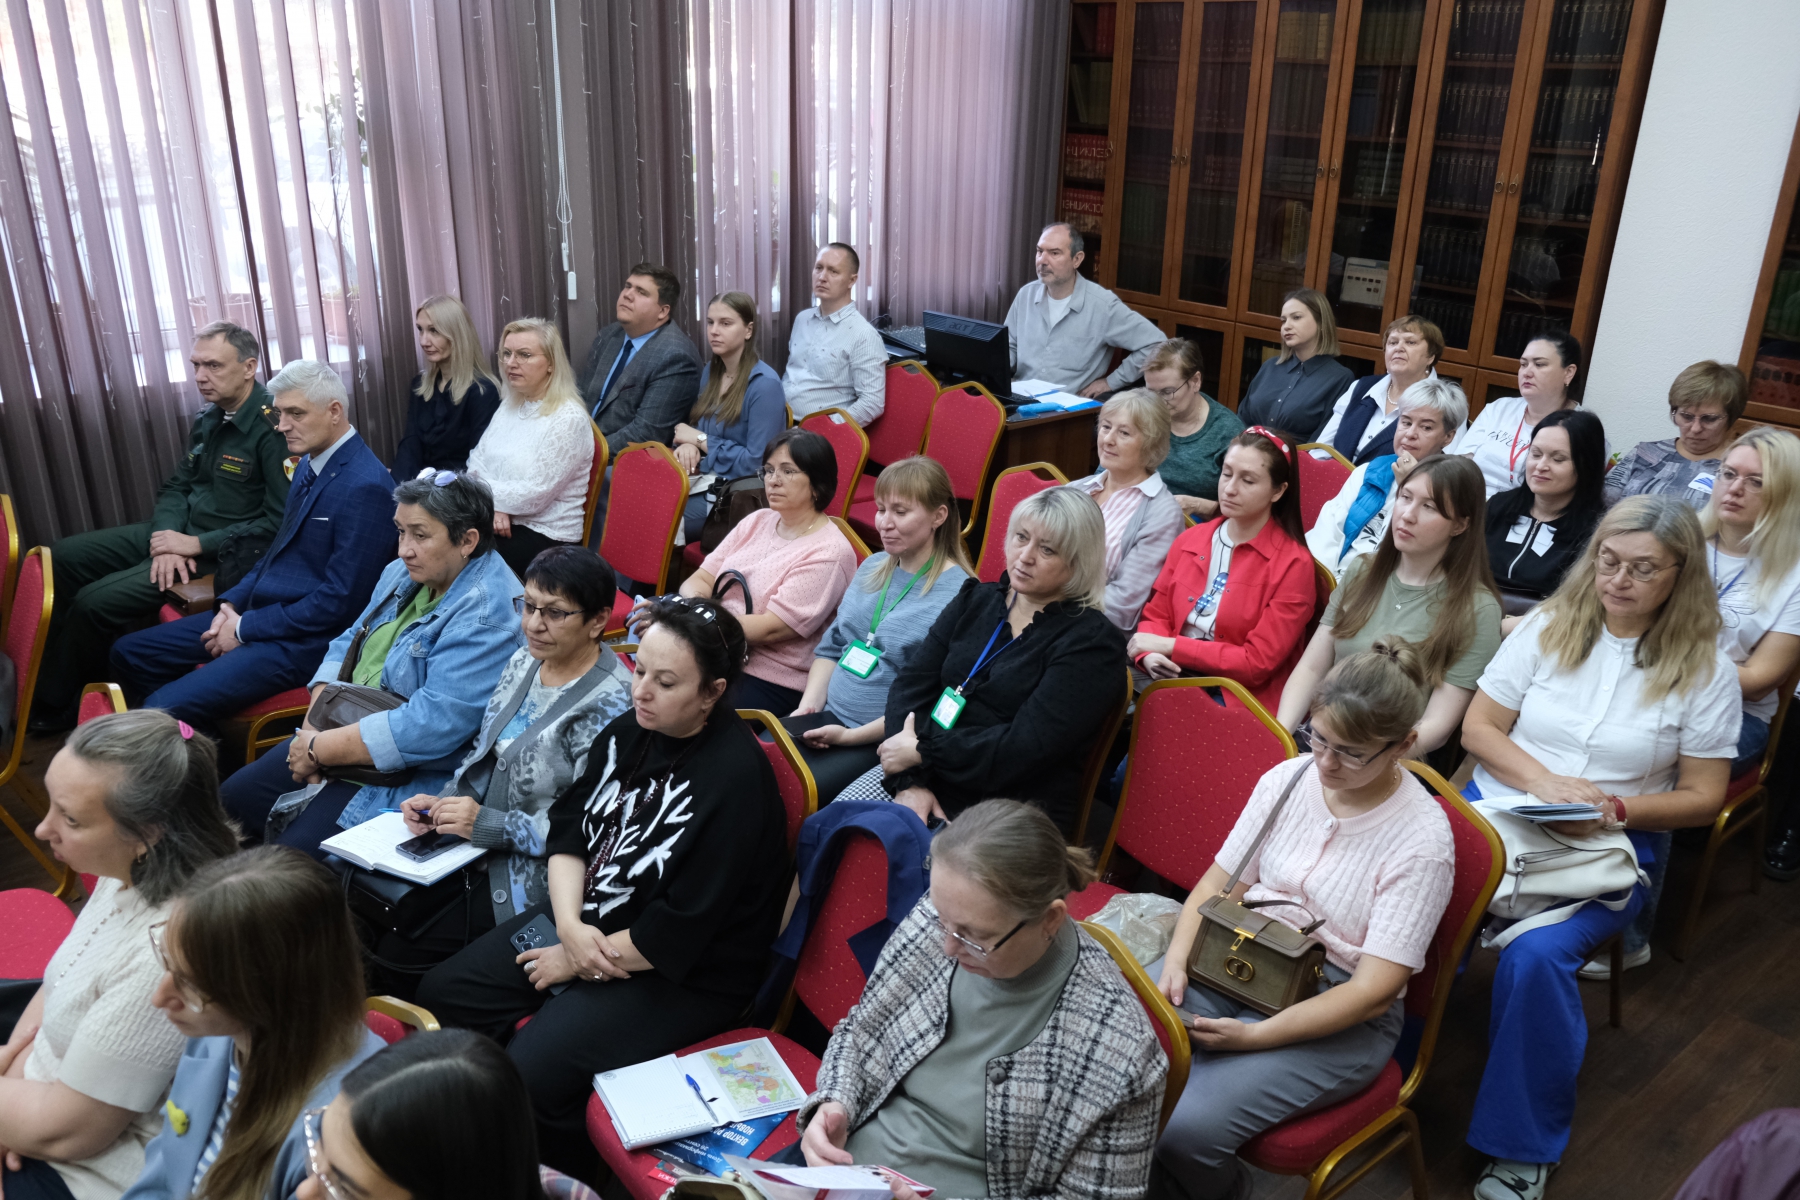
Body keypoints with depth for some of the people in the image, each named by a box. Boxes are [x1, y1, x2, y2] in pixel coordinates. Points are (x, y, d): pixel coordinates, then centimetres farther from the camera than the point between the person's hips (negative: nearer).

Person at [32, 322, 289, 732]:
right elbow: (176, 486, 13)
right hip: (179, 532, 9)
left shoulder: (274, 426, -21)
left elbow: (280, 522, -25)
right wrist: (167, 538, -8)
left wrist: (198, 544, -20)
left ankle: (56, 707, 8)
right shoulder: (208, 419, 7)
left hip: (221, 554, -9)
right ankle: (45, 680, 13)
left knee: (96, 602, -16)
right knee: (65, 557, 6)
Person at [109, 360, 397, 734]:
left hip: (304, 639, -10)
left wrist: (245, 628, -14)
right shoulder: (310, 463, 8)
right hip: (256, 609, 10)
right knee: (129, 653, 11)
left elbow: (338, 601, -22)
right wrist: (234, 602, 4)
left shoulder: (364, 486, -22)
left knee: (166, 707, -20)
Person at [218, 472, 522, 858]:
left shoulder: (486, 615, -25)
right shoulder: (404, 574, 6)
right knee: (232, 800, 13)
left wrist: (322, 750, -21)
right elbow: (349, 642, 15)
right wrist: (317, 720, -4)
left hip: (409, 778, -9)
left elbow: (433, 724, -30)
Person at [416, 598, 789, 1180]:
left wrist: (577, 961, -13)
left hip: (684, 975, -8)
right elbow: (569, 829, 5)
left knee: (529, 1077, -21)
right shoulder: (628, 732, 0)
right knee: (440, 995, 4)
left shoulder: (735, 780, -25)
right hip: (584, 918, 9)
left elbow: (676, 935, -23)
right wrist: (570, 924, -13)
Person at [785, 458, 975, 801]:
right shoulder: (872, 568, 13)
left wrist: (851, 736, -18)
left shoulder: (958, 593, -13)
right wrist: (809, 705, 2)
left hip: (882, 739, -7)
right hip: (827, 716, 7)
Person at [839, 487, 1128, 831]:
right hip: (926, 776, 6)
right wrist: (910, 781, -11)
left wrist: (923, 751, -13)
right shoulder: (976, 599, 12)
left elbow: (1027, 745, -16)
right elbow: (911, 685, 3)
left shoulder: (1092, 642, -7)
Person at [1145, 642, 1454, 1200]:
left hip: (1338, 1015, -5)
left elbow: (1373, 990, -16)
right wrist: (1176, 960, -11)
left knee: (1186, 1127, -27)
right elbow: (1218, 884, 7)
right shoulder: (1287, 779, 0)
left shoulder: (1422, 840, -14)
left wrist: (1255, 1036, -22)